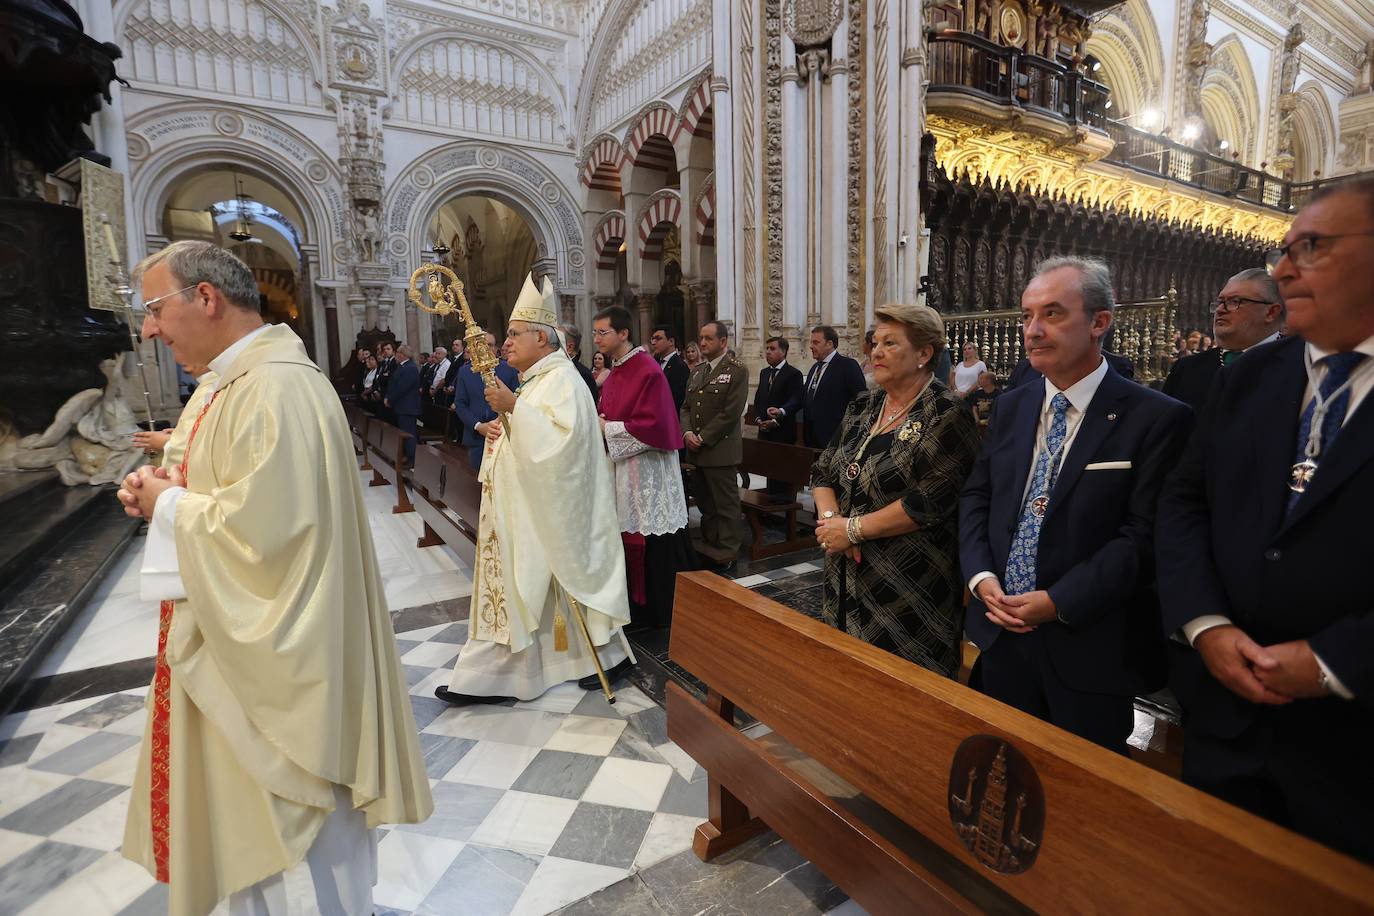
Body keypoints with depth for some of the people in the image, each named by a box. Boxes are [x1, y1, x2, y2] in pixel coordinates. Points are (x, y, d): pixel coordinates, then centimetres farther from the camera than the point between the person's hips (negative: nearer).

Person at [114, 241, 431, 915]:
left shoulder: (275, 389, -22)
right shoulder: (247, 378, 11)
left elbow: (258, 525, -27)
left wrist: (169, 504, -11)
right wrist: (170, 491, 3)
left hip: (271, 651, -10)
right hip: (245, 636, 10)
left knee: (282, 820, 8)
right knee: (251, 812, 24)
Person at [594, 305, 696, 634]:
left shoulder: (648, 371, -15)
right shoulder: (614, 372, 11)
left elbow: (652, 425, -21)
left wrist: (607, 429, -16)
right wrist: (599, 422, -1)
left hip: (646, 471, -8)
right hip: (621, 468, 8)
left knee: (655, 545, 1)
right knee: (630, 540, 14)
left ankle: (666, 610, 17)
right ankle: (638, 604, 28)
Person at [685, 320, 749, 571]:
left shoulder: (736, 371, -7)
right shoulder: (696, 371, 16)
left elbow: (730, 413, -15)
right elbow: (687, 406, 15)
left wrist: (703, 438, -14)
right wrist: (687, 433, -3)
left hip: (721, 450, -7)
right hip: (696, 451, 7)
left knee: (726, 505, 2)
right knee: (704, 503, 15)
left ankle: (726, 555, 13)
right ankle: (709, 547, 28)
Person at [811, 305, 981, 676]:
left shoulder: (947, 415, -13)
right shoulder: (863, 407, 8)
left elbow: (930, 503, -21)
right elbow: (823, 473, 9)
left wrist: (854, 528, -15)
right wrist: (830, 517, -11)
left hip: (909, 594, -6)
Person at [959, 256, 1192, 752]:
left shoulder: (1157, 418, -11)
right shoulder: (1010, 407, 6)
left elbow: (1144, 535, -15)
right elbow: (975, 497, 7)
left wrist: (1059, 602, -19)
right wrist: (982, 576, -6)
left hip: (1089, 646, -4)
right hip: (1001, 634, 5)